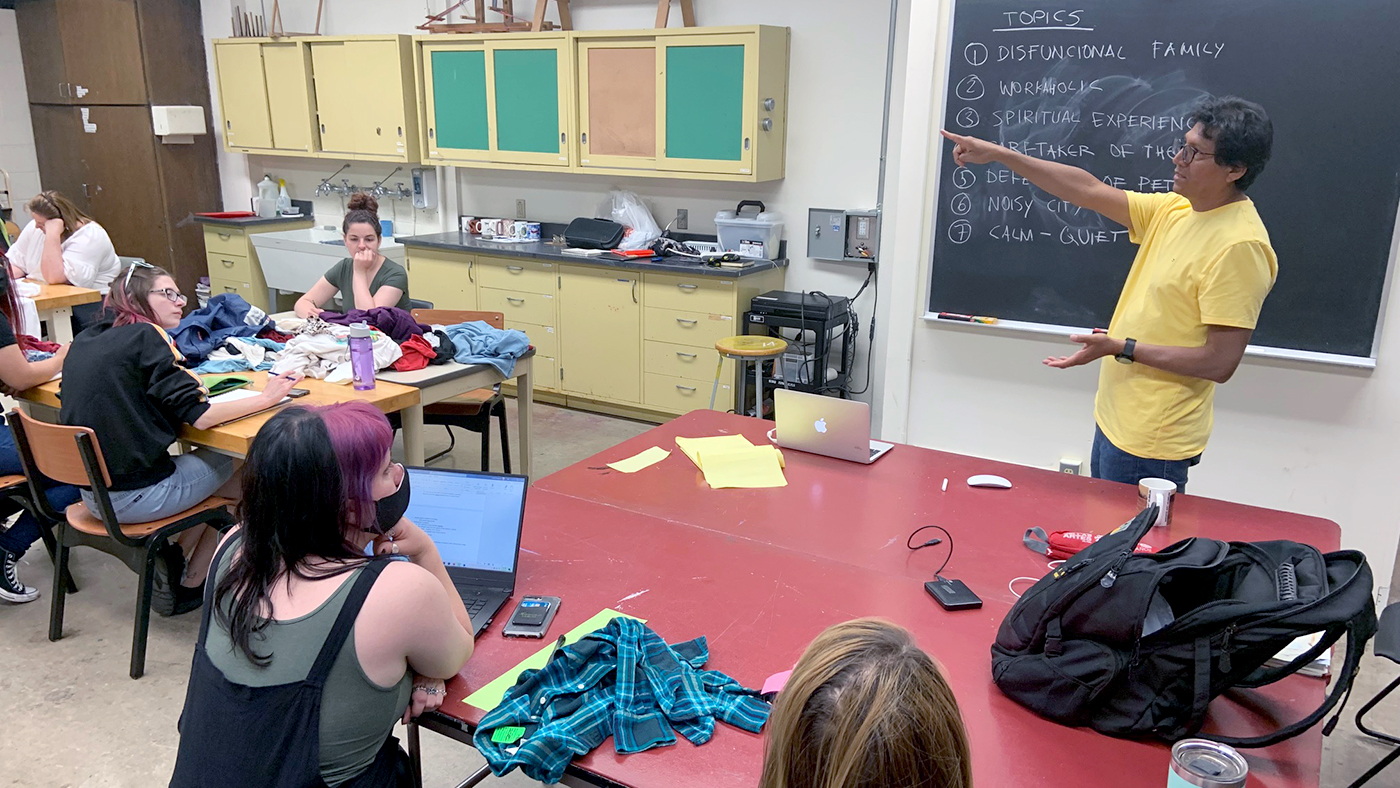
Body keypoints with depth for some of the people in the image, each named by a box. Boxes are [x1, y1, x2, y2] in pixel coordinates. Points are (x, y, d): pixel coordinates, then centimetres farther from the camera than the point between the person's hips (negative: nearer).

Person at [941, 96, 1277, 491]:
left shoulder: (1239, 246, -21)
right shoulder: (1176, 210, 4)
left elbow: (1220, 362, -22)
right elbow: (1089, 191, 7)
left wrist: (1121, 348, -22)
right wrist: (999, 154, 3)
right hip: (1114, 419, 9)